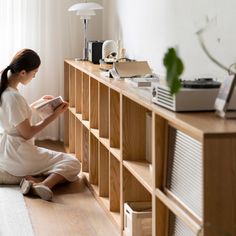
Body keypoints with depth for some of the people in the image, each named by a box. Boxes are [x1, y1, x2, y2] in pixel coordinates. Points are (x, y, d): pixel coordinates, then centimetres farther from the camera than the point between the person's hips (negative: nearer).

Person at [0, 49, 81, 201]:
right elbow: (27, 133, -19)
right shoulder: (14, 97, -26)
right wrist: (54, 116, -15)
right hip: (18, 156, -9)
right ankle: (44, 184, -25)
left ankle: (33, 180, -3)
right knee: (73, 164, -2)